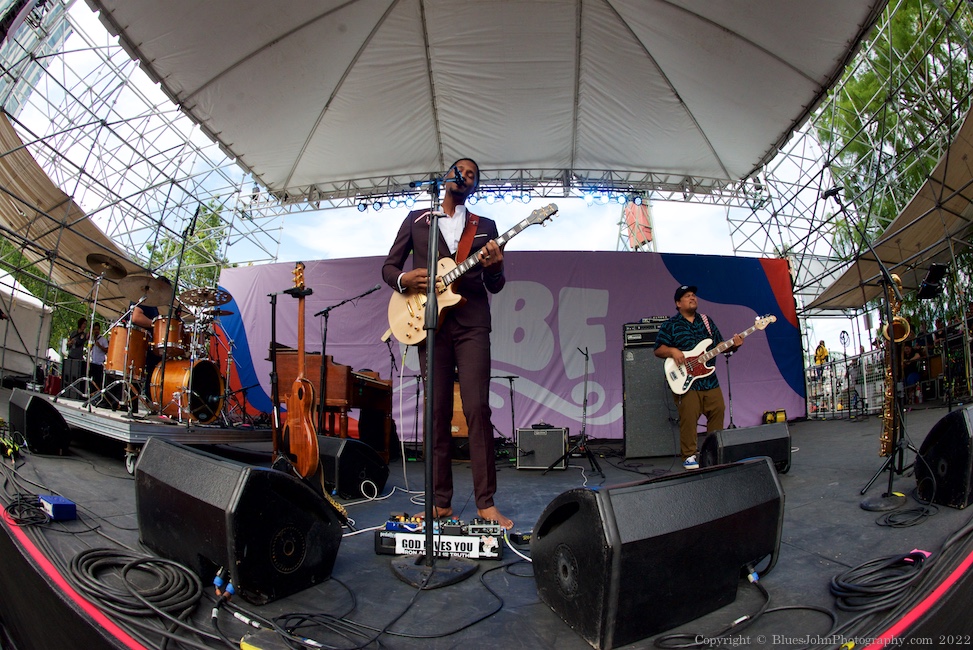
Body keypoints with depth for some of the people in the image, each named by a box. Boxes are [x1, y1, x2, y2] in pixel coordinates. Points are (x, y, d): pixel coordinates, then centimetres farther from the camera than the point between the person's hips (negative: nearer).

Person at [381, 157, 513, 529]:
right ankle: (441, 501, 10)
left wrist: (494, 267, -11)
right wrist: (405, 279, -7)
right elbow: (389, 267, 16)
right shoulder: (416, 219, 16)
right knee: (437, 412, 1)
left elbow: (495, 287, 12)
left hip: (472, 321, 0)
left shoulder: (485, 227, 16)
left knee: (477, 409, -10)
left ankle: (486, 502, -3)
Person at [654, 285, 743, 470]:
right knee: (688, 418, -8)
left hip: (710, 380, 5)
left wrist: (732, 345, -3)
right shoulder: (670, 325, 0)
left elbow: (719, 344, 16)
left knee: (718, 412, 7)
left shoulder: (707, 321, 15)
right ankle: (689, 456, 5)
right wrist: (672, 351, -20)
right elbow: (658, 350, -2)